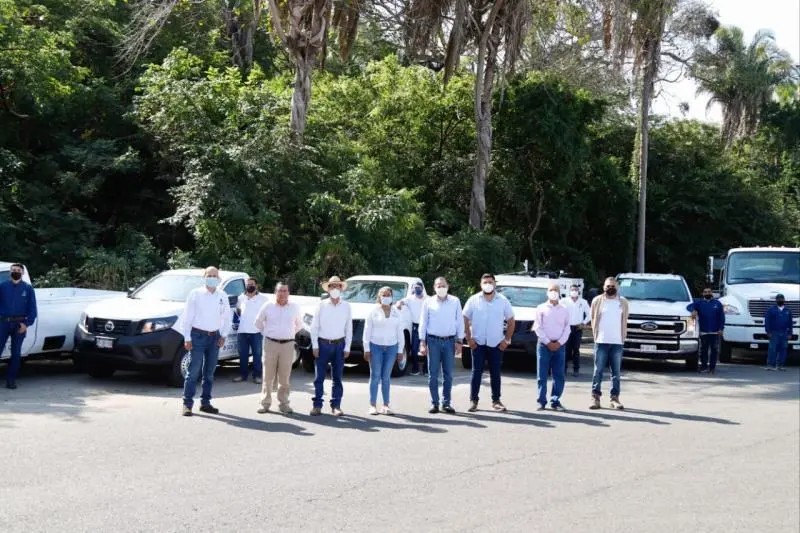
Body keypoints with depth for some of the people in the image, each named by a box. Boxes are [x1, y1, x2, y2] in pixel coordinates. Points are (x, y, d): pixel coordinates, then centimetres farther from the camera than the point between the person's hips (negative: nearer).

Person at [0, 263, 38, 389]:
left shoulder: (28, 288, 5)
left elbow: (32, 309, 3)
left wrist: (27, 324, -8)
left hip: (19, 324, 0)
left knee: (16, 353, 5)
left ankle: (11, 379, 12)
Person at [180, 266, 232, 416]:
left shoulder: (222, 296, 8)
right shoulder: (195, 294, -3)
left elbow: (228, 317, 15)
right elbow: (187, 317, -4)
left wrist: (223, 335, 5)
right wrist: (187, 338, -8)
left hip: (214, 336, 4)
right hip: (198, 335, -4)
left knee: (210, 372, 9)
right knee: (194, 371, -8)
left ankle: (205, 402, 17)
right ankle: (187, 404, -6)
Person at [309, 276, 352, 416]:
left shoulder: (346, 307, 3)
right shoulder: (322, 305, -1)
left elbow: (349, 329, 5)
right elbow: (314, 327, 0)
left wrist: (347, 348, 0)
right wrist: (315, 346, -5)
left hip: (339, 344, 1)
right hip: (323, 344, -1)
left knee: (337, 377, 5)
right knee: (319, 377, 0)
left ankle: (336, 406, 11)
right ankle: (317, 405, 6)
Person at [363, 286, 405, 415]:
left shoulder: (396, 312, 8)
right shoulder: (373, 311, 1)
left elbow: (400, 332, 9)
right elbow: (367, 331, 0)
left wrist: (400, 350, 5)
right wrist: (366, 349, -5)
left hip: (391, 347, 2)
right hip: (376, 346, -2)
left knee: (386, 377, 4)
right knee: (375, 376, -2)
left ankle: (386, 405, 8)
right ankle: (373, 405, 2)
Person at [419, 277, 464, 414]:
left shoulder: (455, 301, 5)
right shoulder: (428, 302, 4)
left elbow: (460, 322, 6)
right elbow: (423, 323, 4)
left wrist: (459, 341, 1)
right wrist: (422, 342, -2)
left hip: (450, 341, 1)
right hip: (433, 341, 0)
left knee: (448, 374, 3)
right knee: (433, 374, 0)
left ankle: (446, 403, 10)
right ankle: (434, 403, 6)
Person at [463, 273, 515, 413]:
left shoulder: (503, 301, 3)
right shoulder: (473, 300, 0)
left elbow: (510, 321, 8)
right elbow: (465, 319, 2)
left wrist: (507, 340, 1)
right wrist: (469, 339, -5)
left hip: (496, 344, 1)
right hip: (478, 343, -1)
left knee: (495, 373, 6)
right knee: (476, 372, 0)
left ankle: (496, 400, 14)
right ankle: (473, 400, 5)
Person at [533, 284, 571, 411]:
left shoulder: (564, 310, 10)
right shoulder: (541, 308, 4)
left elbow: (567, 329, 5)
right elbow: (538, 328, -2)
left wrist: (559, 343, -8)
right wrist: (548, 342, -10)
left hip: (559, 346, 2)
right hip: (544, 345, -2)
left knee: (559, 375, 1)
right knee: (542, 375, -3)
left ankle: (555, 401, 7)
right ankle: (541, 401, 0)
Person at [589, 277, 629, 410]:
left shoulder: (623, 302, 6)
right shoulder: (597, 300, 3)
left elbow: (624, 322, 9)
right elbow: (593, 319, 7)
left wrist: (623, 338, 4)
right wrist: (596, 336, 1)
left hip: (617, 342, 1)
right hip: (601, 342, -1)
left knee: (616, 372, 4)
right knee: (598, 371, -1)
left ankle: (615, 398, 8)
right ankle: (595, 397, 3)